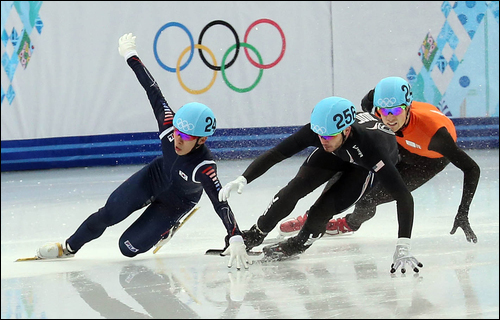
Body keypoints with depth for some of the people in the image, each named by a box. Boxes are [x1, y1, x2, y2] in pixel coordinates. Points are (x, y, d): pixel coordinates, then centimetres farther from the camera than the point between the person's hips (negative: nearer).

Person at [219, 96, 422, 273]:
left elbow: (403, 196, -48)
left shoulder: (370, 145, -47)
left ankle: (298, 244, 12)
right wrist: (242, 179, -47)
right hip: (337, 153, 3)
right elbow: (275, 154, -31)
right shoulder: (316, 132, -37)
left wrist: (402, 248, -56)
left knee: (324, 208, -19)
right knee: (296, 187, -13)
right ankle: (255, 235, 10)